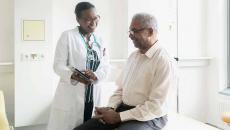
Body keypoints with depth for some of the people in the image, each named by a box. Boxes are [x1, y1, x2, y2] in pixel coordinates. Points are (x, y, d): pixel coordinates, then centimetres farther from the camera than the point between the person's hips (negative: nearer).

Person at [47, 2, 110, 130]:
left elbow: (106, 66, 5)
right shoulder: (67, 36, -4)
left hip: (93, 97, 5)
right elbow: (58, 65, -8)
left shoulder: (99, 40, 11)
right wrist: (73, 75, -28)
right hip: (70, 96, -4)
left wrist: (95, 75, -17)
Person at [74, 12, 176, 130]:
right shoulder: (133, 56, 11)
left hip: (149, 117, -6)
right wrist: (110, 108, -5)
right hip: (123, 109, 7)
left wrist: (119, 116, -18)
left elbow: (156, 107, -19)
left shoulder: (164, 61, -15)